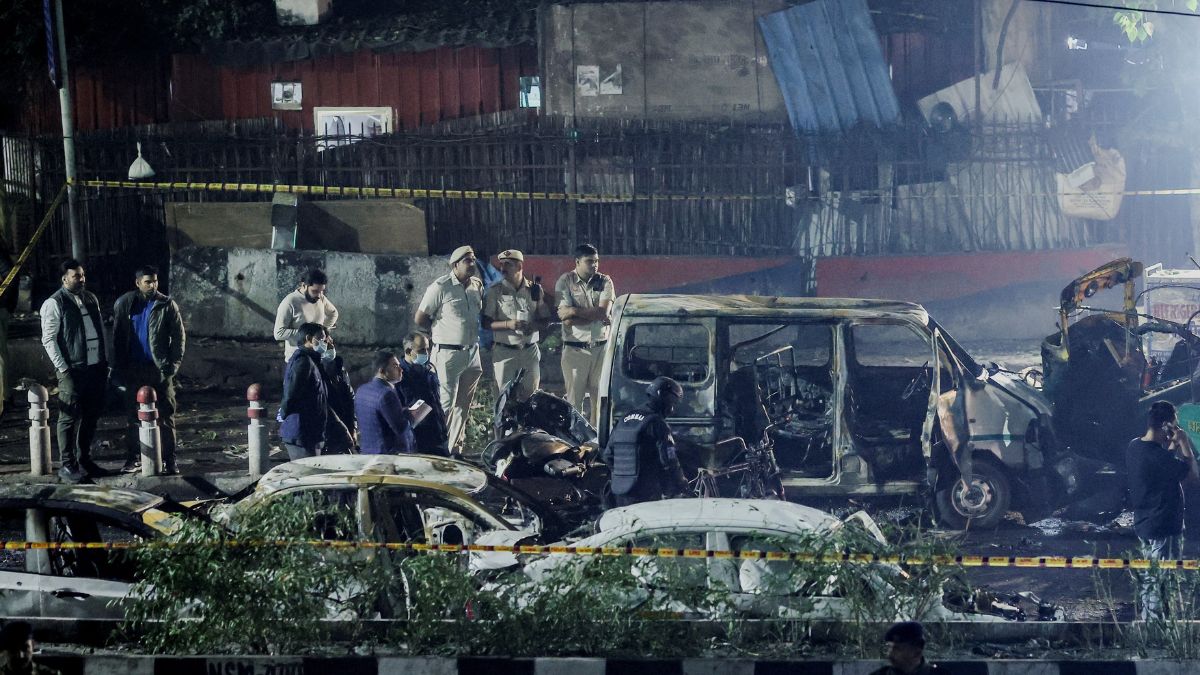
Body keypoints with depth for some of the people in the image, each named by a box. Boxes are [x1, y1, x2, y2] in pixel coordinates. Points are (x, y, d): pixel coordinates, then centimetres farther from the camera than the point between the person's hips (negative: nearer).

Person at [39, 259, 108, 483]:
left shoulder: (91, 299, 14)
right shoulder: (54, 303, -8)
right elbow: (49, 339, -10)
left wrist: (105, 361, 14)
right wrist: (63, 369, -15)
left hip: (96, 367, 7)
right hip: (73, 370, -7)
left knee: (91, 415, 12)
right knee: (70, 418, -2)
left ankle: (84, 459, 24)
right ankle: (67, 466, 4)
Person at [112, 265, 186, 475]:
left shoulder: (167, 305, 0)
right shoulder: (124, 304, 5)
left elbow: (179, 336, 1)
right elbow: (118, 338, 8)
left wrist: (173, 364, -7)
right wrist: (118, 368, 3)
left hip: (160, 369, -2)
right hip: (134, 369, 2)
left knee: (166, 416, -2)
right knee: (134, 415, 7)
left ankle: (169, 459, 1)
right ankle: (133, 458, 15)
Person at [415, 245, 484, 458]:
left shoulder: (477, 285, 9)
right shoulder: (441, 287, -10)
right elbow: (420, 318, -5)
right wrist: (441, 332, 3)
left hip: (472, 351, 7)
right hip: (448, 353, -7)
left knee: (464, 404, 12)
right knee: (446, 403, -7)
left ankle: (456, 448, 21)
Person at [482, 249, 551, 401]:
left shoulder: (535, 290, 7)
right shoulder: (494, 291, 0)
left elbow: (544, 320, 12)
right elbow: (486, 322, -5)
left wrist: (533, 326, -11)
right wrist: (508, 324, -21)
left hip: (530, 351, 2)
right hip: (505, 352, -2)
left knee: (530, 397, 6)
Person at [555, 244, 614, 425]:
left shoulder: (604, 281, 5)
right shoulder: (565, 282, -2)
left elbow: (604, 312, -10)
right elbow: (566, 319, -12)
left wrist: (575, 311, -13)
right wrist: (595, 315, -10)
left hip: (601, 347, 2)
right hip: (574, 349, -2)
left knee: (601, 397, 4)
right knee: (574, 399, 1)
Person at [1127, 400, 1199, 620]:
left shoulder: (1134, 447, 2)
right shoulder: (1157, 455, -27)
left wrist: (1172, 446, 7)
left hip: (1144, 524, 10)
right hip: (1163, 528, -10)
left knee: (1150, 578, 21)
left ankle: (1146, 618, 31)